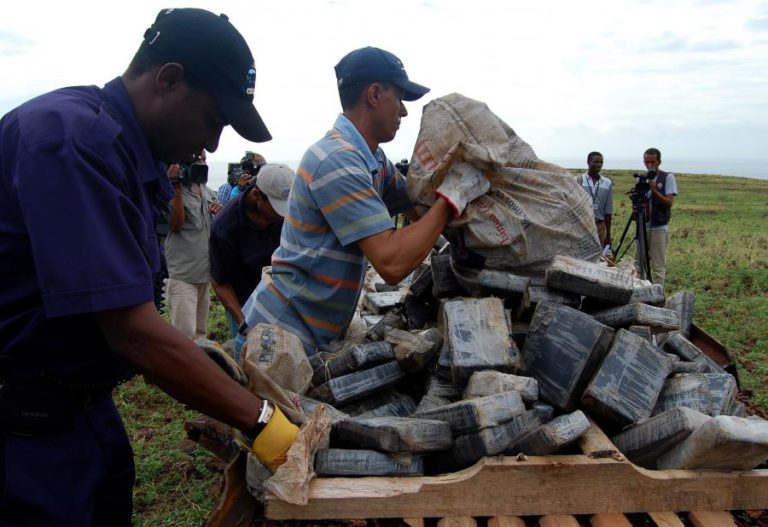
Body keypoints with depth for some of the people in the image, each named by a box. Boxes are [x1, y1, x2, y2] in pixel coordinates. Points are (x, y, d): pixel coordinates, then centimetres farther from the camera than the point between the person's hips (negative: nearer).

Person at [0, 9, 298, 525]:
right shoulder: (75, 136, -22)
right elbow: (130, 329, -27)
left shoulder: (130, 153, 7)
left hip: (85, 402, 9)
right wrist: (258, 419, -22)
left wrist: (204, 368, 3)